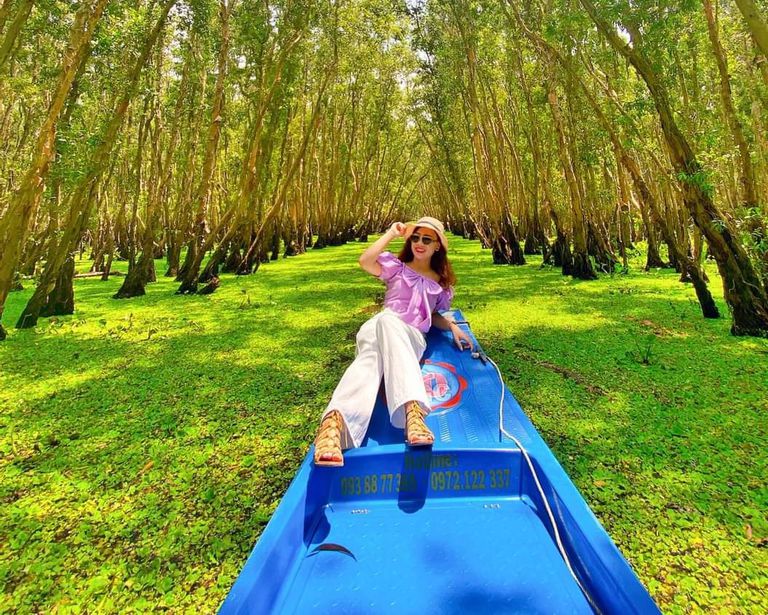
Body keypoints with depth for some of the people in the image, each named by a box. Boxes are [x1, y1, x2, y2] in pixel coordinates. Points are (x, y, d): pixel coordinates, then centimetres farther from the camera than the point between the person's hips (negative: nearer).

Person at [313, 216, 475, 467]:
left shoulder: (440, 282, 25)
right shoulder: (396, 266, 17)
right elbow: (365, 261, -2)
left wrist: (453, 327, 13)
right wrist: (392, 233, 7)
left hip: (412, 337, 2)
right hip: (377, 328, -1)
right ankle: (335, 420, -63)